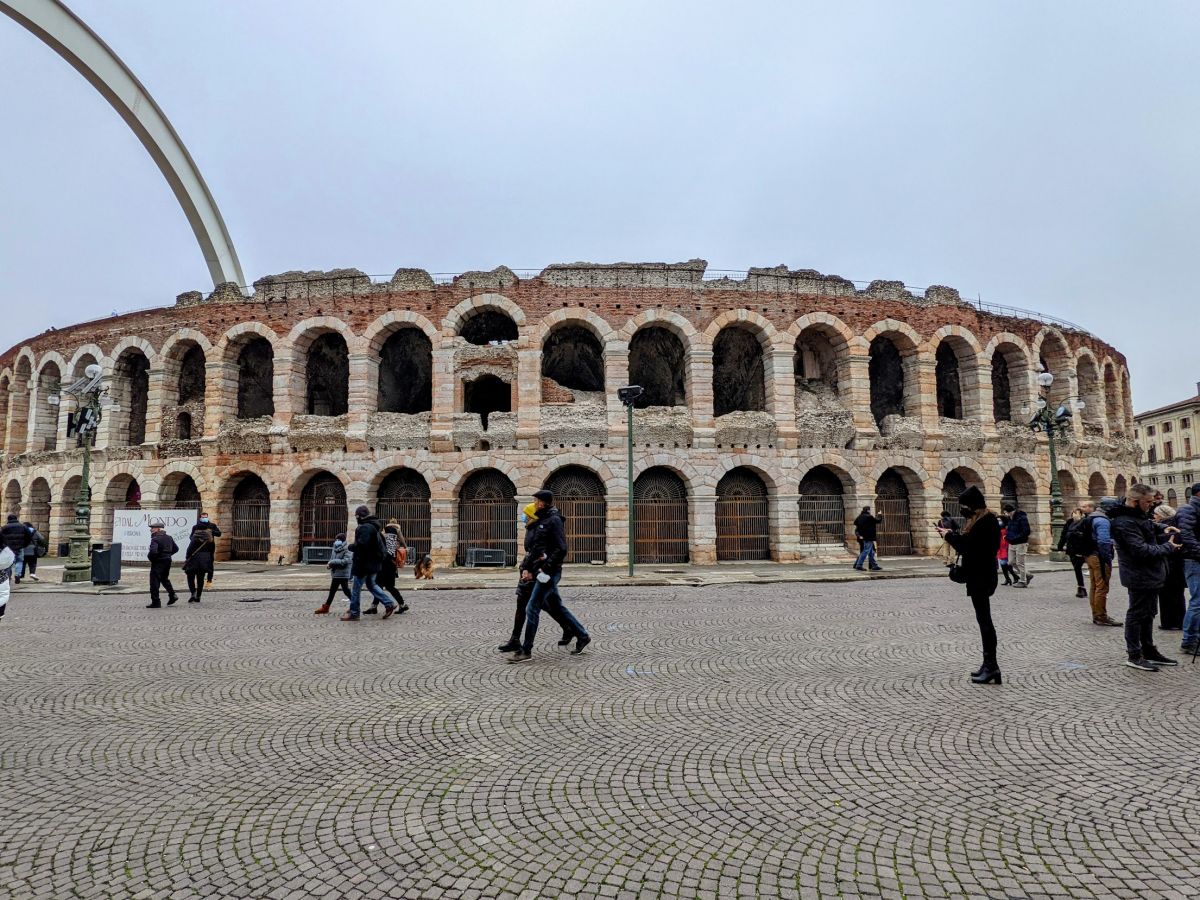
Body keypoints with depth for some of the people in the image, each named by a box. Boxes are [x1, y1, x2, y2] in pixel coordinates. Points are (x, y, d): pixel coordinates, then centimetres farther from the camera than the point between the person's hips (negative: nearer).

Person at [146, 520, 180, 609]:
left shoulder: (155, 539, -17)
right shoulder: (169, 537, 9)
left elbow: (153, 551, -30)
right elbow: (176, 548, 16)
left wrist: (150, 558, -10)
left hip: (158, 562, -8)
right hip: (168, 561, 8)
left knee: (154, 582, -1)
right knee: (164, 579, 25)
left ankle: (155, 602, 1)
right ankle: (172, 594, 14)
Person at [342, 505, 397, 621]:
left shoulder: (365, 527, -17)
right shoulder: (375, 526, 13)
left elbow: (361, 545, -28)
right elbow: (383, 545, 21)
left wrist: (350, 546, -10)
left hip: (364, 563, -9)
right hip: (375, 563, 9)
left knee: (356, 588, 2)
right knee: (371, 585, 21)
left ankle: (353, 613, 9)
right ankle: (389, 603, 14)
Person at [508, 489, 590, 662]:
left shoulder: (554, 520, -12)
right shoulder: (540, 521, 16)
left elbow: (561, 549, -19)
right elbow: (534, 549, 21)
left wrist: (546, 568, -21)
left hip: (550, 572, -10)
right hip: (542, 571, 10)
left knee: (532, 609, -7)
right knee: (557, 607, 15)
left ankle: (526, 651, 0)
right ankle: (582, 636, 26)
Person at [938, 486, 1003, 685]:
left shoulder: (984, 521, -18)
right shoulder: (982, 519, 14)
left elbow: (967, 545, -22)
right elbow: (969, 541, 15)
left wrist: (949, 535, -8)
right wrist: (951, 533, 7)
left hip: (981, 576, -11)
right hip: (980, 574, 11)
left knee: (984, 619, -7)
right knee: (983, 618, 13)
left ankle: (992, 667, -4)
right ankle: (989, 665, 20)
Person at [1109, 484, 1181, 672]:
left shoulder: (1139, 516, 12)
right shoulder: (1125, 523, -22)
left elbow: (1149, 528, 32)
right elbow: (1141, 550, -25)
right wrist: (1169, 547, -14)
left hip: (1151, 576, 11)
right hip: (1139, 577, -11)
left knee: (1148, 614, 19)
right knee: (1136, 615, -1)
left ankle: (1149, 651, 30)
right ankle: (1133, 655, 8)